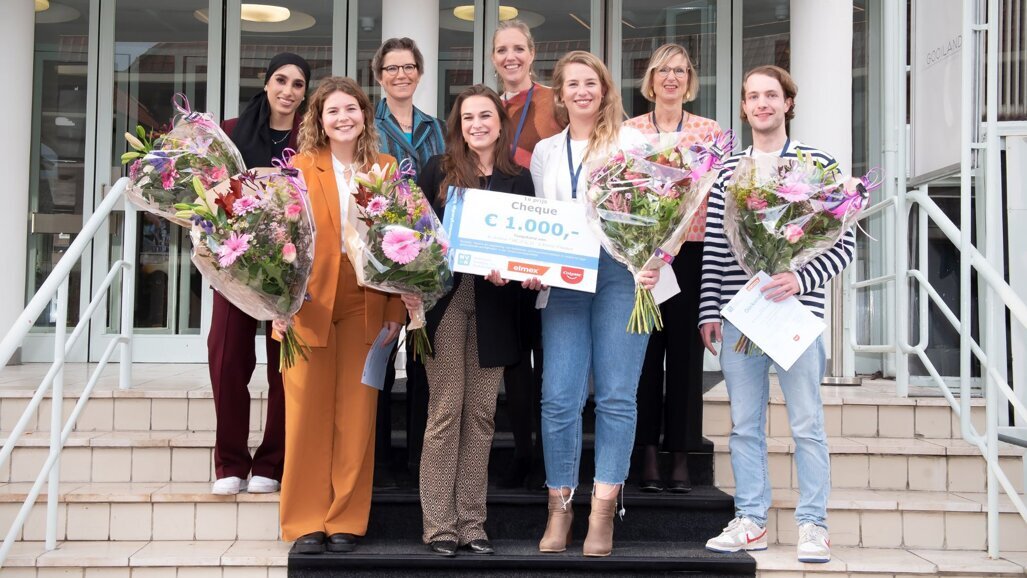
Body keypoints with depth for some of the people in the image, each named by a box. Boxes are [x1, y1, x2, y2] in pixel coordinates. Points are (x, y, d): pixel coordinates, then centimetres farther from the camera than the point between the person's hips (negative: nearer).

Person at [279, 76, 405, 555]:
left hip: (366, 306, 1)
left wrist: (395, 310, 0)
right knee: (308, 413, 2)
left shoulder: (386, 169, 7)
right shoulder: (300, 167, 4)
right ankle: (305, 522, 11)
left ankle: (345, 520, 13)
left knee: (356, 415, 3)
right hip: (310, 304, -1)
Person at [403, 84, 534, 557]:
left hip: (492, 304, 2)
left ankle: (472, 522, 11)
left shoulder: (518, 179, 9)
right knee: (445, 410, -3)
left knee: (481, 413, 4)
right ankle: (439, 525, 2)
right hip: (444, 297, -2)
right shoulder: (438, 170, 5)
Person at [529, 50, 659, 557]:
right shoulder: (545, 152, 19)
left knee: (616, 396, -3)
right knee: (559, 396, -5)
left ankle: (603, 512, 2)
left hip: (621, 274, -2)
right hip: (564, 280, 3)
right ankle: (559, 508, 6)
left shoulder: (631, 142, 8)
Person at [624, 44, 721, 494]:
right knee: (645, 352, 2)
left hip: (692, 251, 0)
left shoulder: (710, 132, 7)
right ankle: (648, 456, 11)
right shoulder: (627, 131, 7)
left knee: (686, 351, 3)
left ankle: (681, 458, 11)